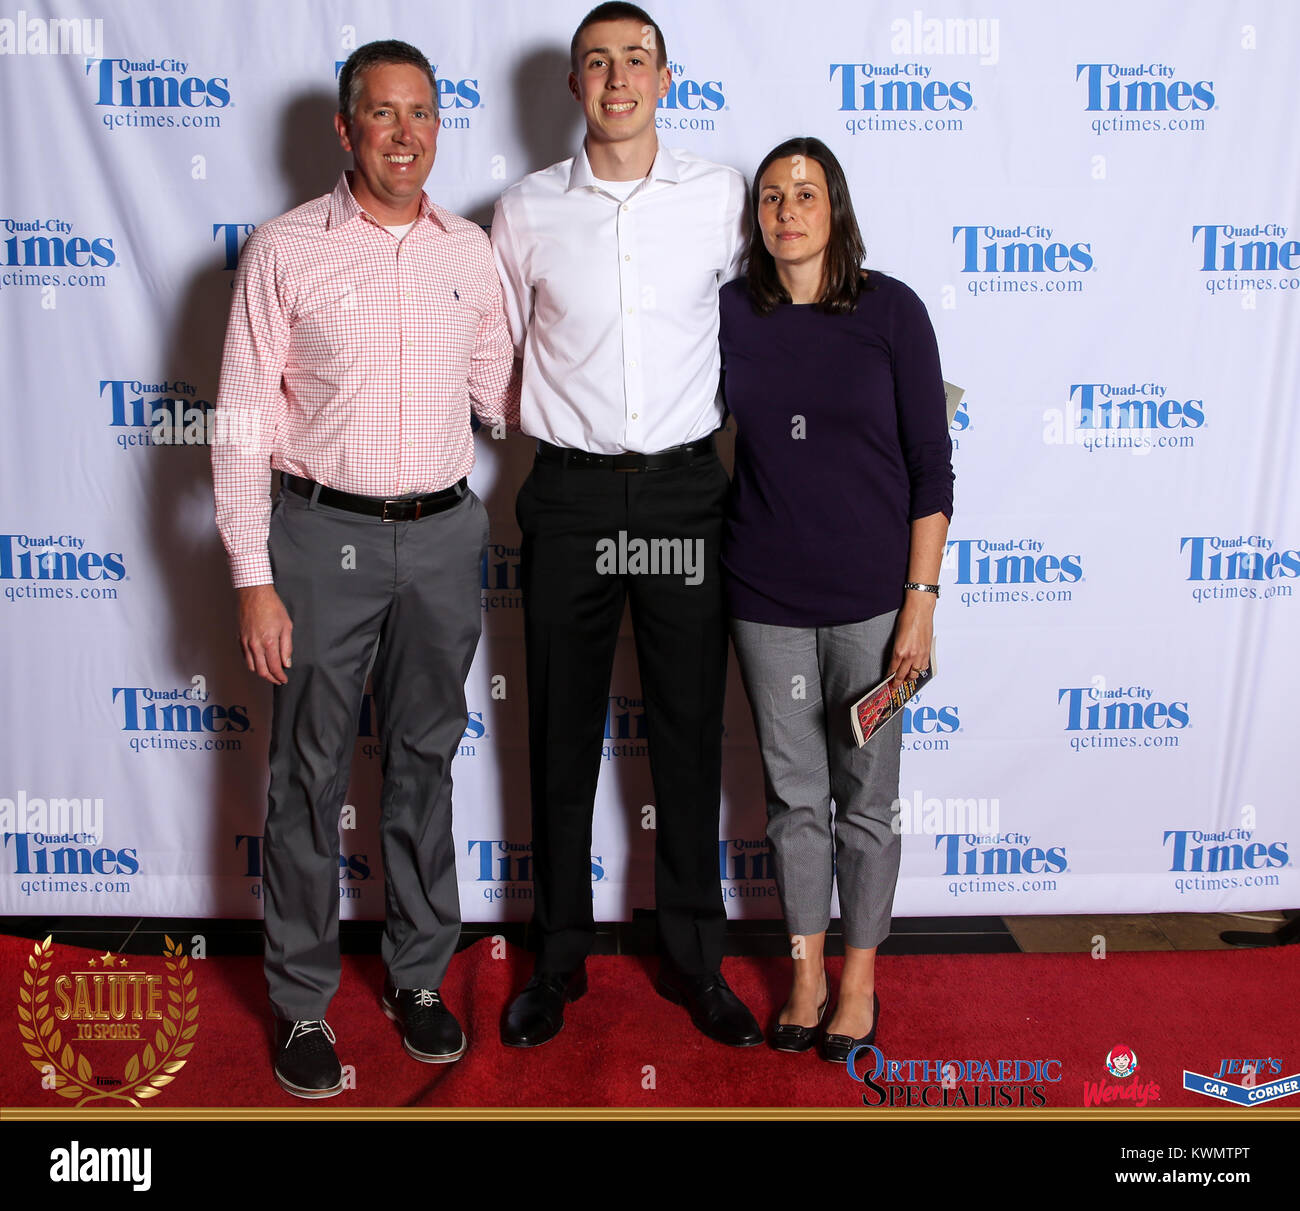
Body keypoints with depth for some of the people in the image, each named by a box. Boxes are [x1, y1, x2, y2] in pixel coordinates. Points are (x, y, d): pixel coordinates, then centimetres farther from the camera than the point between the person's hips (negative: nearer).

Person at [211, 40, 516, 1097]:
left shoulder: (468, 249, 7)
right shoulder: (285, 251, -4)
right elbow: (243, 424, -6)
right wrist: (255, 581, -10)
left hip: (444, 534, 4)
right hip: (325, 534, -3)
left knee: (425, 761, 13)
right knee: (312, 774, 5)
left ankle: (419, 976, 30)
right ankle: (302, 1002, 22)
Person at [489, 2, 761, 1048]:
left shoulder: (722, 196, 4)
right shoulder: (526, 212, 3)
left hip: (685, 492, 0)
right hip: (570, 497, 0)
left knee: (690, 733, 7)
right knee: (563, 736, 8)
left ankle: (695, 959, 23)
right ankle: (560, 957, 25)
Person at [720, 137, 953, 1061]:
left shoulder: (892, 309, -5)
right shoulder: (729, 314, 2)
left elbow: (931, 464, -5)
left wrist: (921, 601, -9)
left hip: (869, 595, -2)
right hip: (765, 595, 2)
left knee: (866, 796, 8)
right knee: (794, 793, 12)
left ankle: (859, 978, 27)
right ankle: (806, 972, 30)